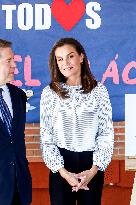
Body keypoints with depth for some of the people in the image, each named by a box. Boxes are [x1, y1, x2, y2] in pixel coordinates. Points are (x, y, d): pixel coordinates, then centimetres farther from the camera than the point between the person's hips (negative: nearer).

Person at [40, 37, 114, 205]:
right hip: (61, 166, 0)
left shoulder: (99, 90, 0)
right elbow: (46, 137, -1)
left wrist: (94, 169, -10)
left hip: (92, 165, 1)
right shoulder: (49, 93, -1)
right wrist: (63, 172, -10)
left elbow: (106, 133, 0)